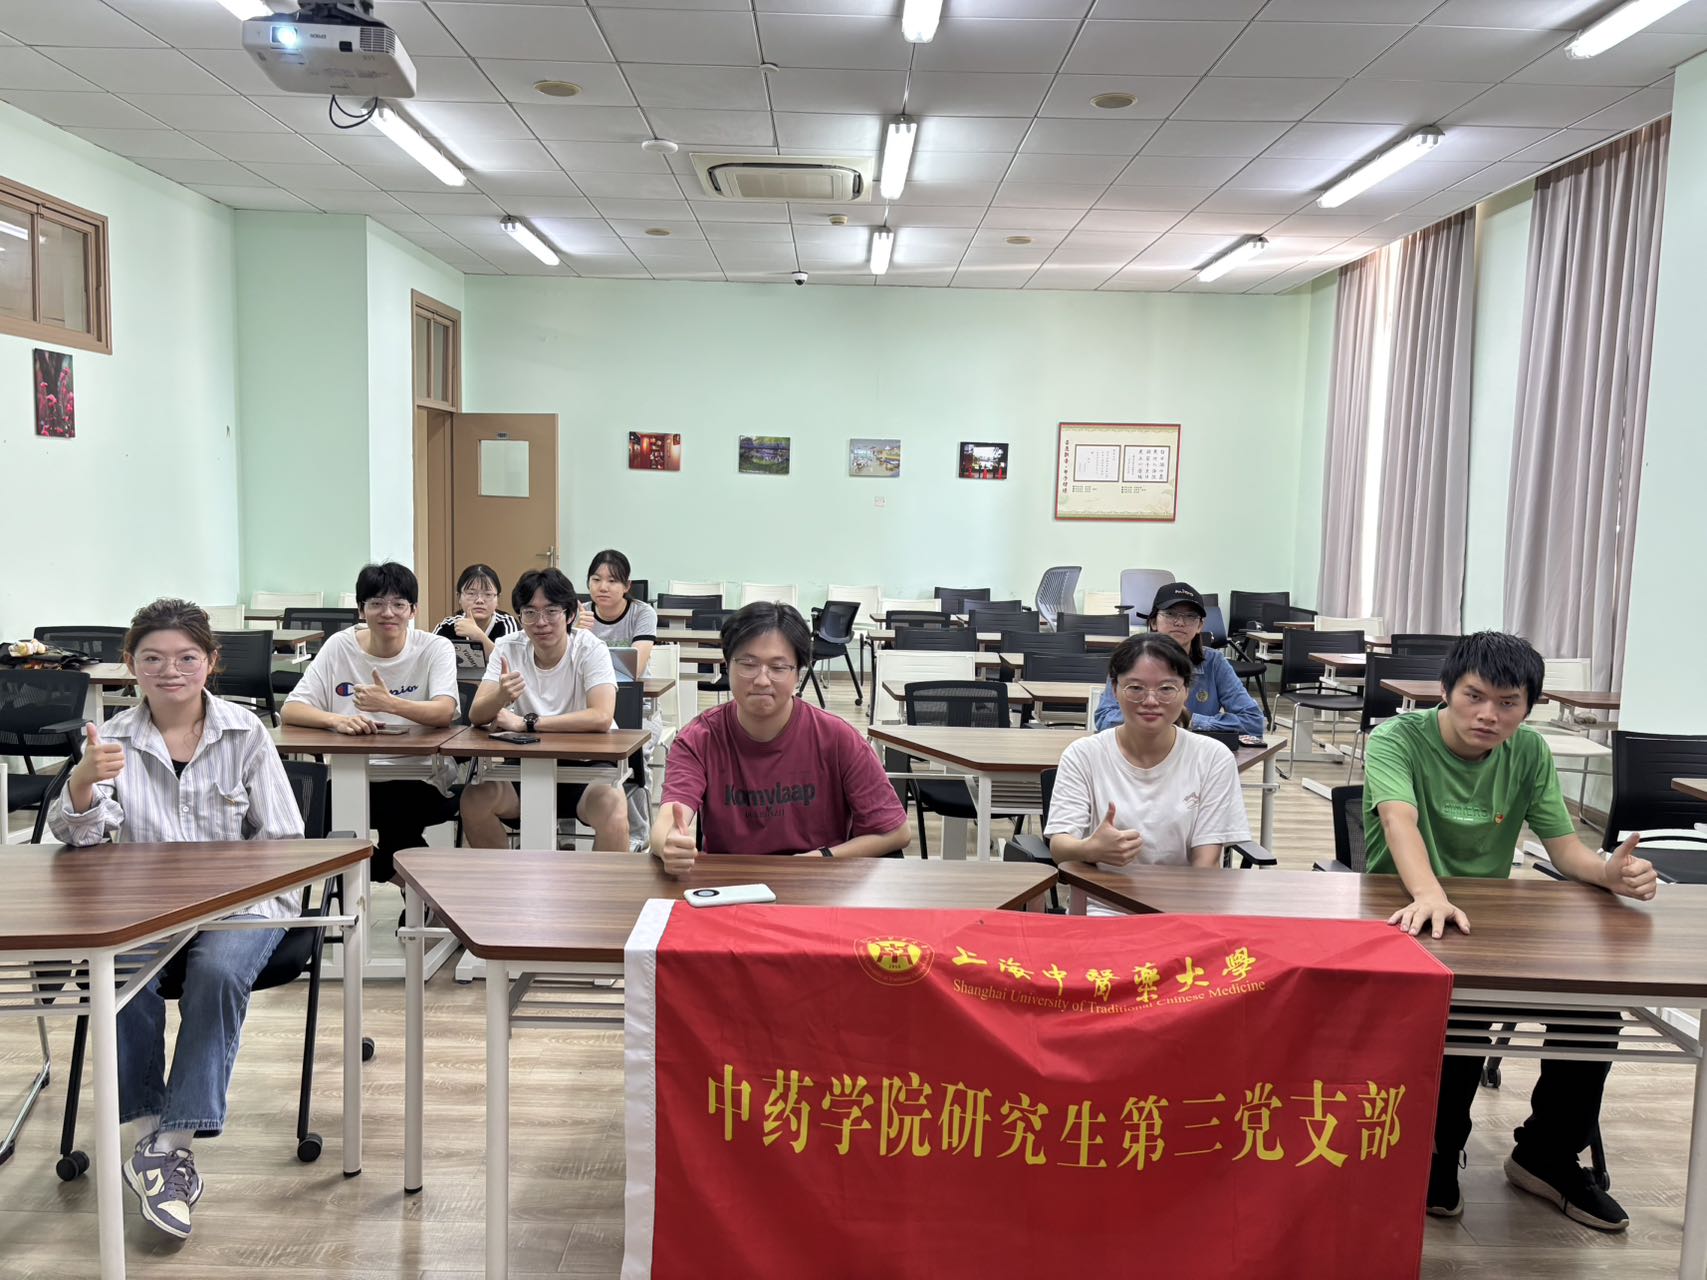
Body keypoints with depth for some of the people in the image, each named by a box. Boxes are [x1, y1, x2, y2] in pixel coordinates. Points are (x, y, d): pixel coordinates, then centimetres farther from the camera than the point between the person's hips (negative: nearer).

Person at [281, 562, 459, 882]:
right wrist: (336, 720, -26)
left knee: (397, 811, -34)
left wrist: (391, 704, -38)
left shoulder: (435, 648, -2)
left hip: (419, 777, -3)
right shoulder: (340, 646, 3)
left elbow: (444, 712, -19)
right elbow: (290, 710, -5)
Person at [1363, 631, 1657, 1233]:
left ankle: (1547, 1156, 9)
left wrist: (1608, 870, -25)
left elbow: (1565, 847, -1)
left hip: (1487, 921, 5)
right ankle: (1436, 1153, -6)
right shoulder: (1397, 740, -16)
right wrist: (1431, 896, -53)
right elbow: (1400, 821, -33)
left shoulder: (1529, 753, 1)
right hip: (1405, 917, -5)